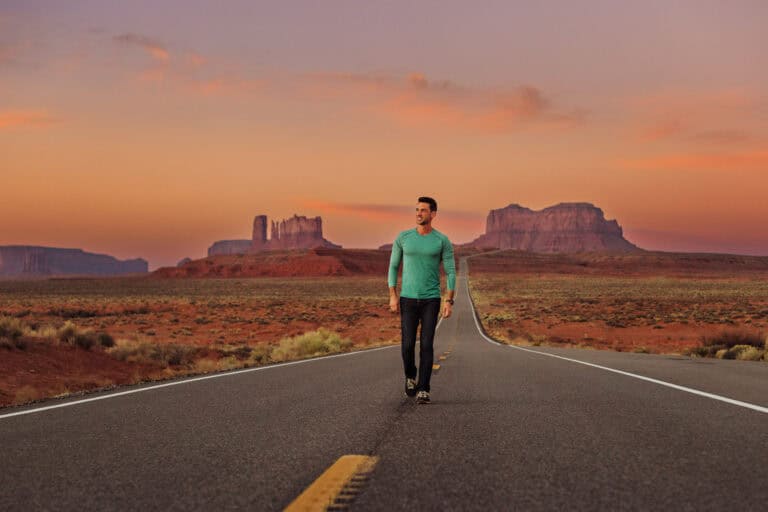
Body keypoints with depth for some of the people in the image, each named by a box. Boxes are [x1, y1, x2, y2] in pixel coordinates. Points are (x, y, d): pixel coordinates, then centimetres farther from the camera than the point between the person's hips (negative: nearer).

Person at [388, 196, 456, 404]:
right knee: (408, 344, 1)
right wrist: (393, 296, -2)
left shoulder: (443, 241, -4)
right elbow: (393, 267, 6)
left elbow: (451, 272, -1)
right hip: (408, 300, 1)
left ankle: (423, 390, -2)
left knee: (427, 345, -8)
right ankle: (410, 376, 31)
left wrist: (449, 302, -9)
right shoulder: (403, 237, 0)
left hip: (431, 301, -1)